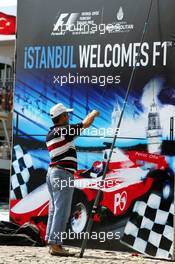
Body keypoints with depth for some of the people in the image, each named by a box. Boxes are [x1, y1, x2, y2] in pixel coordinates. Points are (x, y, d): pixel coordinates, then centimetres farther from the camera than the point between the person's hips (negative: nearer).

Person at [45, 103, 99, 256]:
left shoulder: (50, 134, 13)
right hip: (63, 174, -9)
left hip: (52, 172, 9)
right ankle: (56, 245, -12)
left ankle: (53, 244, 11)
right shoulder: (64, 131, -11)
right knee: (62, 211, -9)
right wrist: (93, 114, 12)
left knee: (54, 210, 10)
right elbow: (86, 124, -8)